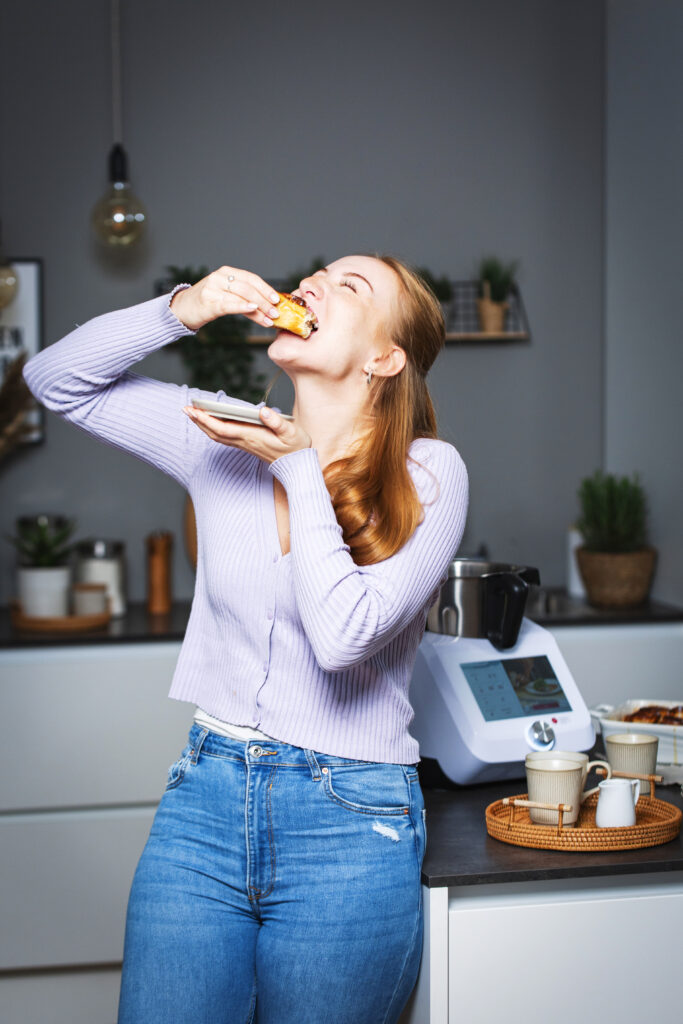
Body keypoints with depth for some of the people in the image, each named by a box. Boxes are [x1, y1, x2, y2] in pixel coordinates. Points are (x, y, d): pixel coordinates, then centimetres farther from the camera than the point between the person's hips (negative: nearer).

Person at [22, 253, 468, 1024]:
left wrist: (301, 469, -14)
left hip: (349, 823, -3)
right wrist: (181, 308, -6)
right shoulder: (225, 438, 4)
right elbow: (55, 379, 8)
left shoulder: (427, 475, -7)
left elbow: (344, 636, -19)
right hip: (206, 795, 3)